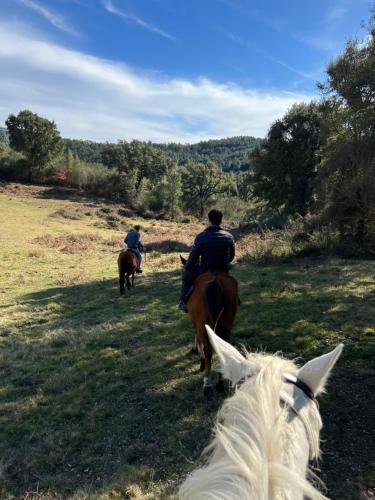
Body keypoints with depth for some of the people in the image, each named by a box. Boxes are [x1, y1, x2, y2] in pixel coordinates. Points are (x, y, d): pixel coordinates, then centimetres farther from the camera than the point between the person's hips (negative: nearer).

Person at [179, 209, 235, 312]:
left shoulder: (201, 237, -15)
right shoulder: (229, 237, -4)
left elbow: (193, 258, -11)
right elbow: (231, 257, 7)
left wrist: (186, 268, 9)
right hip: (223, 273, 3)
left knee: (186, 275, 25)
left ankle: (183, 302, 23)